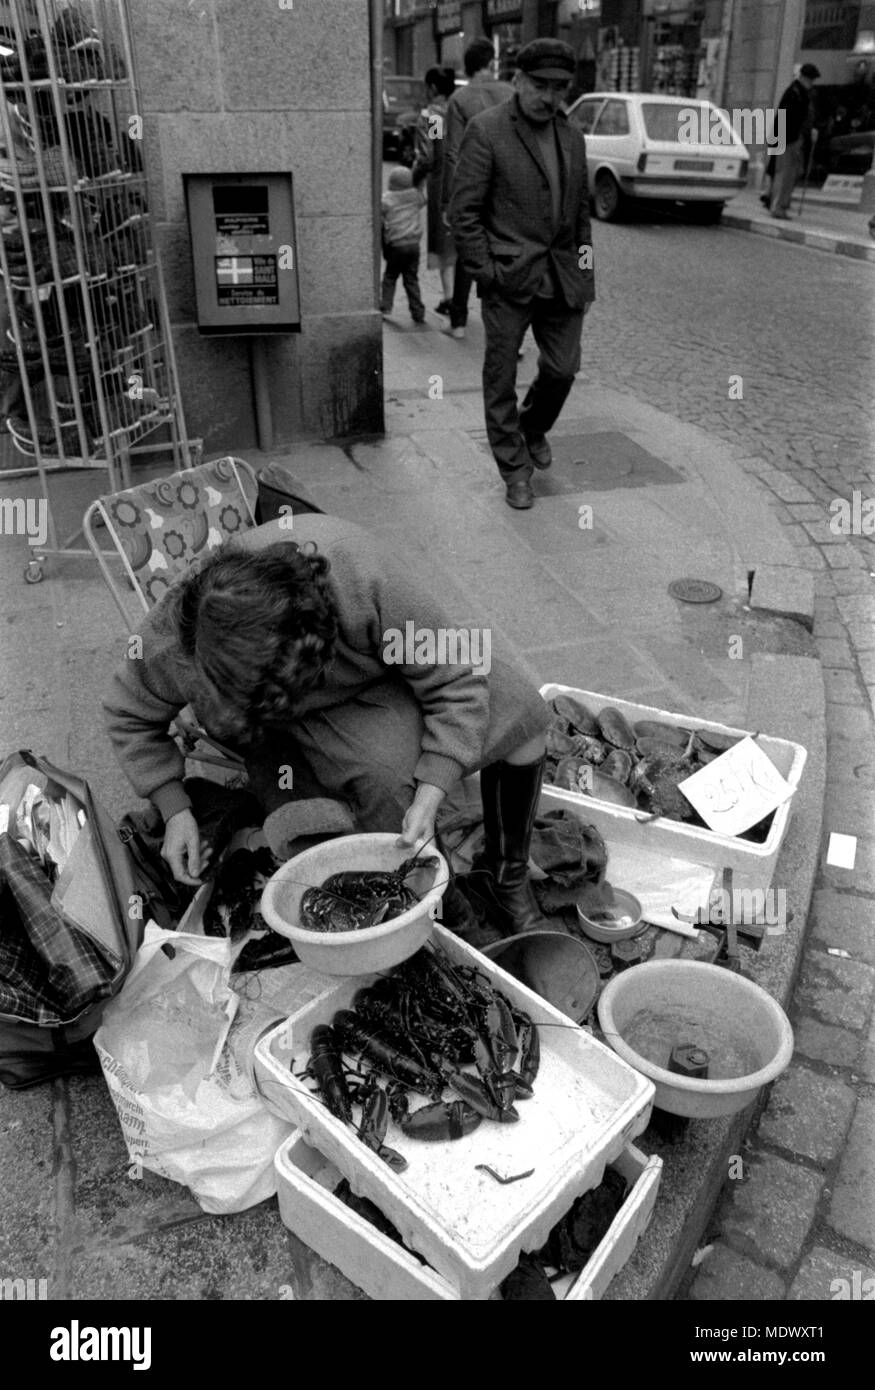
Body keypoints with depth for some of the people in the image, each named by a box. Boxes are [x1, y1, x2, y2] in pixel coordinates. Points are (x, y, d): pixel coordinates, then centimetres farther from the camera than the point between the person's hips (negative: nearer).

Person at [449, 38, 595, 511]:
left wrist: (585, 266, 12)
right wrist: (485, 271, -13)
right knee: (501, 376, 1)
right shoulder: (486, 130, -5)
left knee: (562, 369, 7)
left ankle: (534, 428, 38)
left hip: (562, 277, 5)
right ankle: (515, 469, 14)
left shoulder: (572, 137, 13)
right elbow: (463, 210, -8)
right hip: (508, 277, -5)